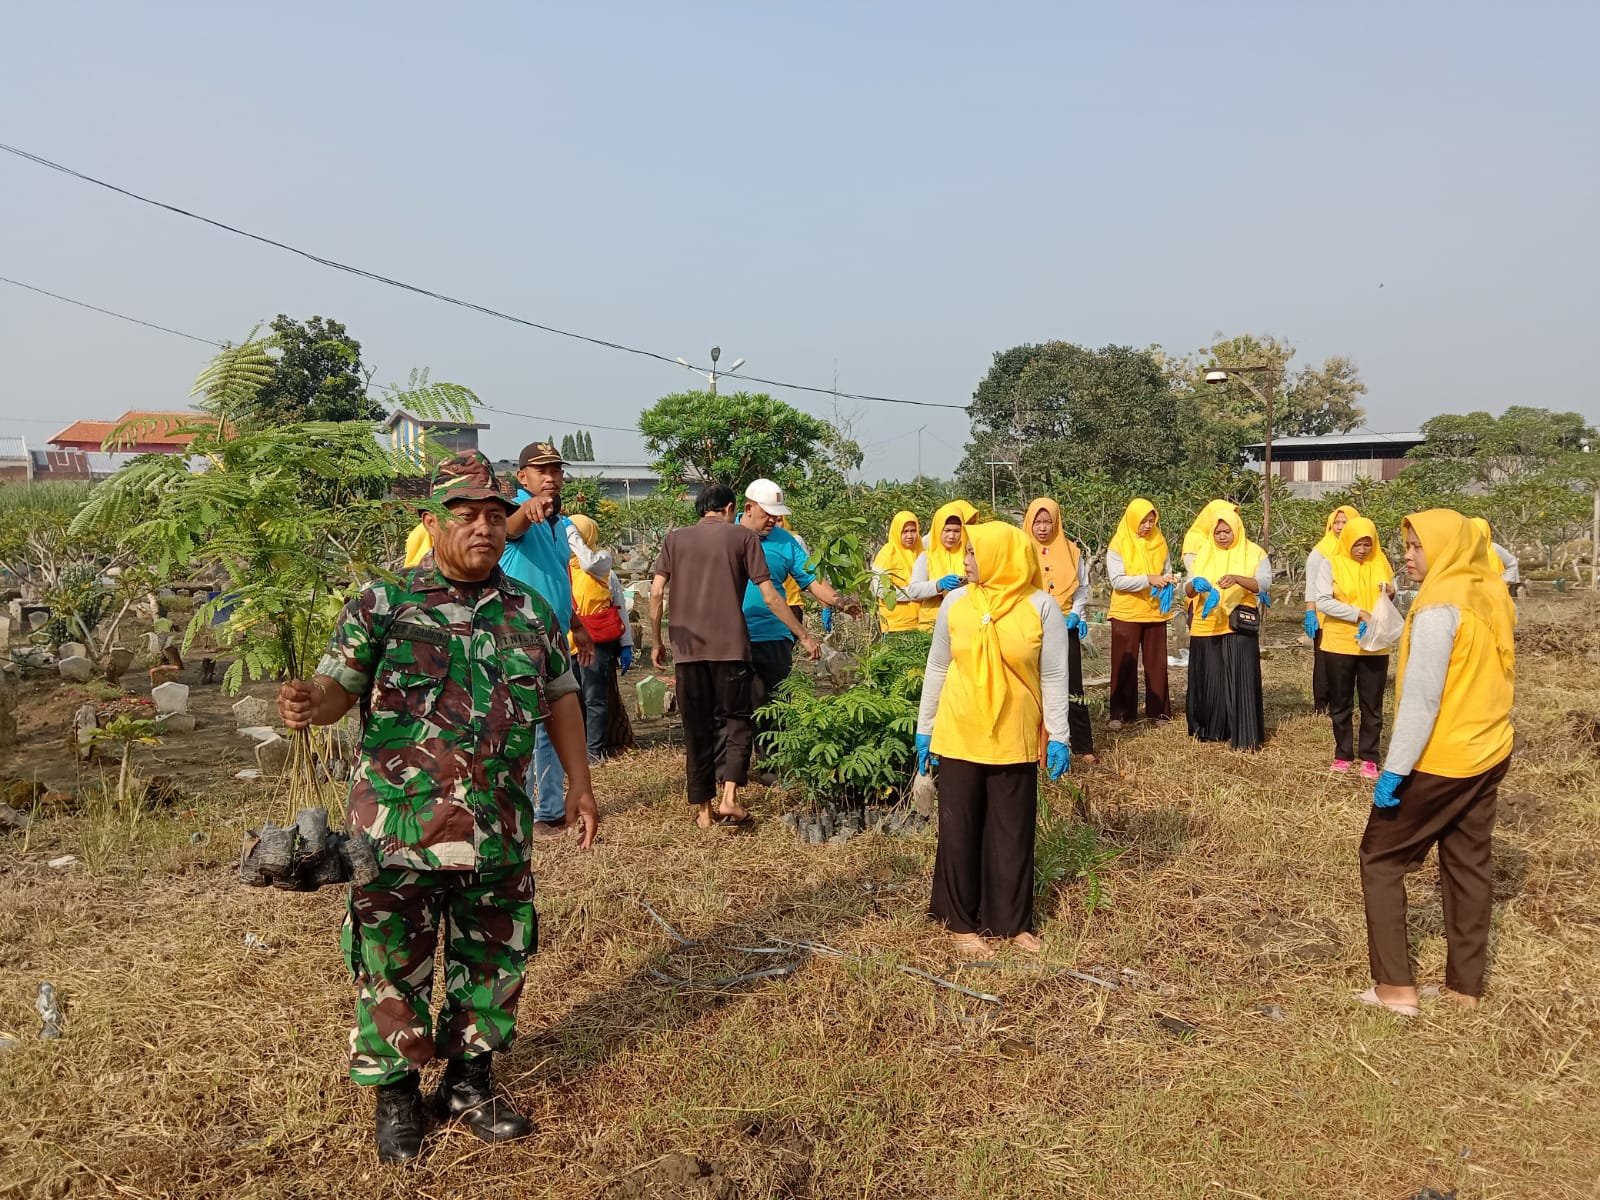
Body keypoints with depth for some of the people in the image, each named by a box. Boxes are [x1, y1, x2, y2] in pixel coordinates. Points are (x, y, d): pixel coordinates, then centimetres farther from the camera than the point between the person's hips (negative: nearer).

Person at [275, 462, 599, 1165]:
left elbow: (560, 698, 16)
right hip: (399, 830, -3)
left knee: (494, 961, 14)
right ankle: (396, 1093, 30)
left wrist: (579, 784, 13)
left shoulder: (531, 612, 8)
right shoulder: (381, 604, -3)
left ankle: (469, 1081, 35)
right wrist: (308, 703, -28)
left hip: (500, 833, 4)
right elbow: (338, 687, -5)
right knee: (394, 966, 8)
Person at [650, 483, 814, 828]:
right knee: (734, 719, 9)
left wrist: (657, 641, 12)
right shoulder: (743, 537, 4)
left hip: (687, 647, 2)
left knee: (697, 728, 10)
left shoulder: (675, 539, 11)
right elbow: (770, 597, -1)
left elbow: (656, 593, 2)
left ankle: (703, 809, 14)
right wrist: (803, 636, 5)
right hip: (730, 646, -2)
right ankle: (729, 798, -8)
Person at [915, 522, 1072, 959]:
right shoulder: (955, 602, 0)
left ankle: (1013, 921, 22)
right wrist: (924, 729, 6)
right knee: (959, 828, 6)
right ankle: (961, 921, 19)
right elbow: (937, 668, 6)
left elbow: (1054, 676, -3)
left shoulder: (1041, 606, -6)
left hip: (1014, 738, -1)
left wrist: (1059, 736, -6)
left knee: (1013, 830, 8)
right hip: (959, 735, 1)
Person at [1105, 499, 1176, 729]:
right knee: (1125, 664, 1)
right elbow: (1116, 581, -15)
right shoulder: (1118, 544, -7)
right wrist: (1148, 580, -22)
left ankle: (1158, 710, 16)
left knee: (1156, 663, 7)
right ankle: (1120, 713, 5)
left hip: (1155, 612, 4)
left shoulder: (1159, 542, 5)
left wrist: (1168, 579, -11)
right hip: (1127, 613, -3)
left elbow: (1166, 571, 13)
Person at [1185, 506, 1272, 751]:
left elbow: (1264, 583, -12)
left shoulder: (1254, 554, 3)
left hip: (1238, 627, -3)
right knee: (1208, 680, 7)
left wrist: (1237, 578, -30)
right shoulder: (1203, 555, 11)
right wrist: (1195, 584, -18)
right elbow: (1187, 591, 6)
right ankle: (1209, 730, 18)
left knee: (1240, 680, -7)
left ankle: (1244, 736, -5)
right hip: (1206, 627, 3)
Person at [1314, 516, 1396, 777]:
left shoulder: (1381, 563, 4)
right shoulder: (1332, 564, -5)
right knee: (1340, 703, 8)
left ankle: (1369, 757, 15)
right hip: (1339, 643, -1)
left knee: (1372, 703, 6)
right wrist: (1358, 613, -22)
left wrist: (1391, 594, -7)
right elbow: (1322, 602, -15)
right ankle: (1343, 754, 20)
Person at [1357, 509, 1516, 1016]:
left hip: (1439, 760, -8)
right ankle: (1465, 986, 21)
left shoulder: (1439, 606, -20)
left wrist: (1394, 769, -19)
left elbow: (1421, 696, -22)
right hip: (1487, 753, 8)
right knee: (1469, 865, 14)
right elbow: (1492, 680, 14)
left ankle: (1396, 986, 3)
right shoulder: (1492, 598, 6)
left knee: (1380, 858, 4)